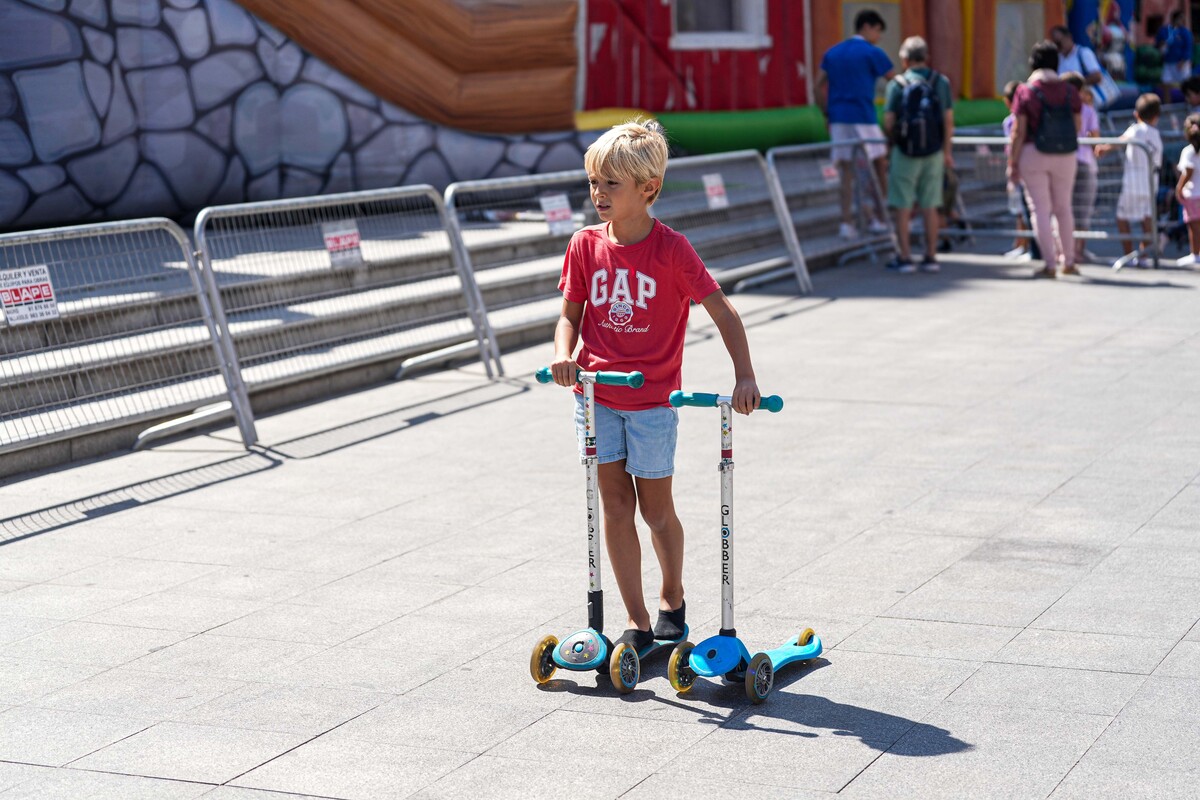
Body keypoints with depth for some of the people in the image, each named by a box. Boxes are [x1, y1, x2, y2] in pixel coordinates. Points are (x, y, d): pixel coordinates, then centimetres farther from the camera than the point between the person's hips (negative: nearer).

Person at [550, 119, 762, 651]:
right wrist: (563, 355, -16)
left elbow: (723, 312, -12)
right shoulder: (586, 245, -2)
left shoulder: (671, 249, -13)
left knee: (656, 509, 7)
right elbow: (570, 313, 5)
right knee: (615, 506, 5)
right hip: (596, 396, 3)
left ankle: (672, 597, 34)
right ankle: (637, 621, 14)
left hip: (652, 400, -3)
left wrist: (744, 377, -22)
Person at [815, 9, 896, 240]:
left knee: (846, 172, 6)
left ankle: (846, 224, 0)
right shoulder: (872, 52, -3)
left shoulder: (832, 52, 14)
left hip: (838, 118, 5)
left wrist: (828, 114, 15)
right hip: (863, 117, -5)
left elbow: (819, 85, 11)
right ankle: (879, 219, 12)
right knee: (880, 166, 10)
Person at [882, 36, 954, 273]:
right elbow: (948, 121, 1)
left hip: (905, 152, -3)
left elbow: (888, 122, -7)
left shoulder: (897, 84, -7)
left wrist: (890, 146, 10)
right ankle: (931, 256, 11)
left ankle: (904, 257, 3)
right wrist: (947, 151, 10)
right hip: (934, 151, 3)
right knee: (930, 206, 9)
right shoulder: (941, 82, 2)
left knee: (903, 207, 4)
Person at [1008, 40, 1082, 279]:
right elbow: (1077, 127, 5)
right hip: (1065, 155, 3)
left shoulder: (1026, 91, -9)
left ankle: (1050, 264, -3)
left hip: (1033, 153, -3)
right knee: (1063, 207, 16)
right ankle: (1069, 260, 22)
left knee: (1040, 209, 1)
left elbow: (1019, 132, -11)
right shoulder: (1069, 91, 0)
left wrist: (1012, 163, -5)